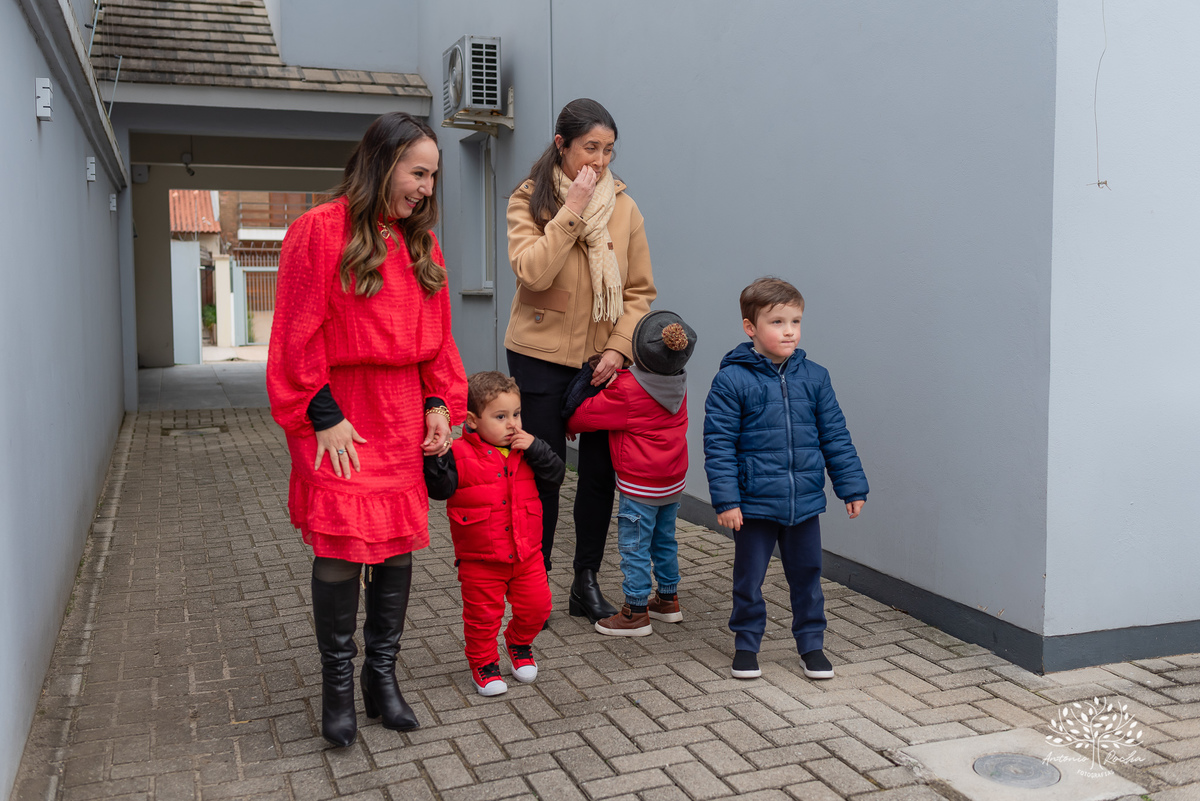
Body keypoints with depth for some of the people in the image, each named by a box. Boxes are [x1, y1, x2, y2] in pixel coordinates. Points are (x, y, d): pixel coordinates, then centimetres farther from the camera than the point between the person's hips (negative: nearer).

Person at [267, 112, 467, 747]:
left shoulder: (420, 242, 12)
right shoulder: (320, 230, -8)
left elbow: (436, 335, 14)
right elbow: (298, 334, -10)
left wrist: (440, 404, 4)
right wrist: (324, 415, -13)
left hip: (405, 417, 6)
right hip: (340, 416, -6)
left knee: (398, 541, 7)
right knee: (341, 544, -6)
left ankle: (382, 676, 21)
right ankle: (337, 686, 12)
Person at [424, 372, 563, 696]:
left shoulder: (526, 450, 1)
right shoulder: (460, 455, -14)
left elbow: (556, 474, -4)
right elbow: (438, 489, -22)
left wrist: (535, 449, -16)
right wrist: (435, 459, -38)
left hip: (527, 553, 4)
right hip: (480, 559, -4)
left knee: (536, 606, 10)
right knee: (483, 615, 8)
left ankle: (519, 644, 39)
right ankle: (484, 663, 30)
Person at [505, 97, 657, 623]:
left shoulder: (623, 206, 3)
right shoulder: (529, 200, -4)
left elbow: (640, 290, 4)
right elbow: (531, 273, -20)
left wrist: (619, 347, -10)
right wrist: (572, 209, -21)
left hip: (603, 359, 3)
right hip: (541, 356, -3)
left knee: (600, 471, 7)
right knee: (543, 473, 3)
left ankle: (587, 584, 21)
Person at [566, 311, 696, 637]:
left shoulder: (627, 390, -22)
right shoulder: (677, 385, 1)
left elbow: (587, 414, -10)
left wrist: (569, 424, 8)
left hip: (639, 487, -8)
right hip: (674, 479, 8)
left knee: (634, 547, 2)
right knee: (664, 540, 21)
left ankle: (636, 612, 9)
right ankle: (668, 599, 33)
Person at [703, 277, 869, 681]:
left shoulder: (814, 377, 2)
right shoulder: (731, 381, -10)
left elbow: (835, 437, 8)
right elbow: (719, 445, -9)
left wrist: (852, 487, 8)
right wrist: (725, 500, -13)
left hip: (805, 501, 3)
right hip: (754, 503, -3)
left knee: (807, 576, 14)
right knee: (749, 579, 11)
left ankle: (812, 644, 30)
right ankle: (746, 644, 29)